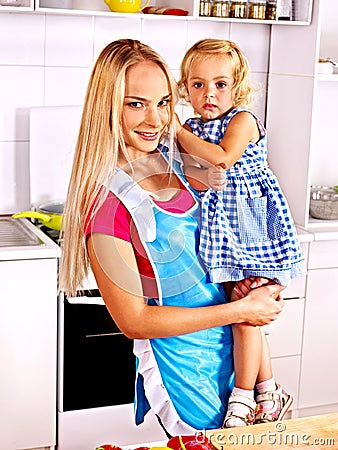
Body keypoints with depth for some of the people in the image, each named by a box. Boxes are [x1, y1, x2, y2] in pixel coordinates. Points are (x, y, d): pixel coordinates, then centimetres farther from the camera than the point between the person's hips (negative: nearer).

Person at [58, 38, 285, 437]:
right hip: (180, 361, -7)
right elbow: (133, 321, -21)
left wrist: (241, 280, -7)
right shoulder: (106, 199, -23)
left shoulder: (172, 160, -3)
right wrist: (239, 310, -18)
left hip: (225, 342, 7)